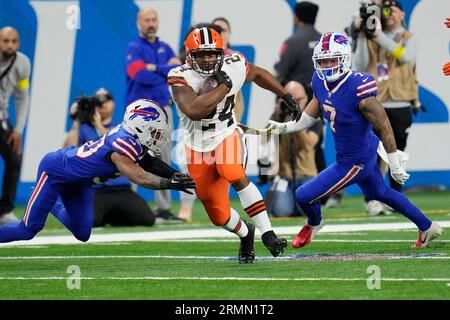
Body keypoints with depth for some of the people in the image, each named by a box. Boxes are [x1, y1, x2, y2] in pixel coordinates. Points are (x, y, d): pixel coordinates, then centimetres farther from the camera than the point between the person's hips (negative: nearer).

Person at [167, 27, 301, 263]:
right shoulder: (181, 78, -22)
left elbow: (257, 73, 13)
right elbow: (194, 111, -39)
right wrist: (223, 87, -32)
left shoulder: (234, 67, -11)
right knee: (219, 216, 6)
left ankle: (267, 234, -28)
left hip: (226, 137, 0)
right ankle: (245, 234, 40)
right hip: (198, 147, 0)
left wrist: (286, 97, 23)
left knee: (235, 176, -33)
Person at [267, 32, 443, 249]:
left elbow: (384, 127, -23)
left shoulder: (358, 89, -31)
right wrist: (284, 127, -4)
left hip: (354, 162, -8)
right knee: (379, 193, 29)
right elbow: (311, 116, 10)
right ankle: (427, 227, 47)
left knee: (304, 196, -2)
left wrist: (395, 166, -16)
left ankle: (314, 224, 34)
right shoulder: (320, 81, -8)